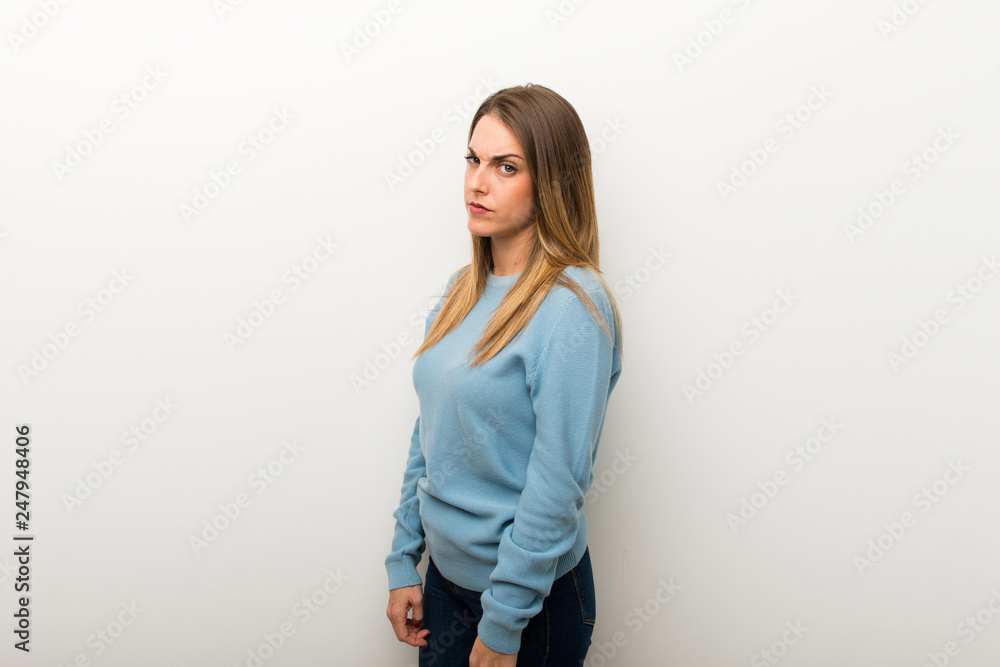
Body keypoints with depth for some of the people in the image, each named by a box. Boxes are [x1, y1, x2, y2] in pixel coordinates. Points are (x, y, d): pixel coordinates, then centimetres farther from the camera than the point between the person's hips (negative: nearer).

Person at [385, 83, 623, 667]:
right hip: (446, 572, 6)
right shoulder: (464, 289, 1)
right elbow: (428, 435, 5)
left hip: (534, 594, -6)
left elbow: (558, 485, -22)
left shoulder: (574, 306, -22)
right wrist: (403, 564, 6)